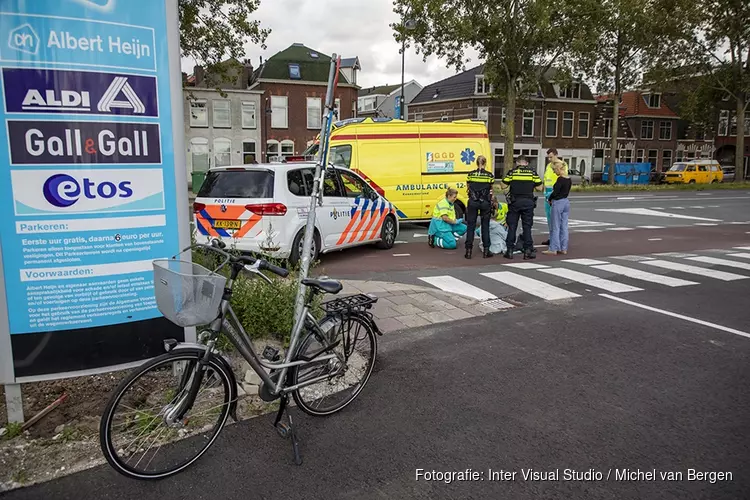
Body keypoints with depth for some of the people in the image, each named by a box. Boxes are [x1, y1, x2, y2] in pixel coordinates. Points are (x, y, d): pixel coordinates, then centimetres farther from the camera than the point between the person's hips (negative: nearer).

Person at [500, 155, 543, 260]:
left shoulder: (512, 172, 0)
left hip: (515, 201, -1)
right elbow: (539, 188, 3)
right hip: (528, 202, 1)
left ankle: (509, 251, 7)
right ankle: (527, 251, 5)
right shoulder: (532, 172, 3)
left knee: (512, 226, 6)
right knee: (527, 227, 5)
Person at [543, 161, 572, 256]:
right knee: (564, 226, 11)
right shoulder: (569, 179, 9)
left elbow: (555, 192, -19)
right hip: (566, 202, 8)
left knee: (555, 227, -2)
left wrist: (549, 200, -1)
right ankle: (563, 248, 14)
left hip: (558, 203, -8)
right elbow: (566, 192, 13)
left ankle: (553, 249, 2)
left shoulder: (560, 179, -17)